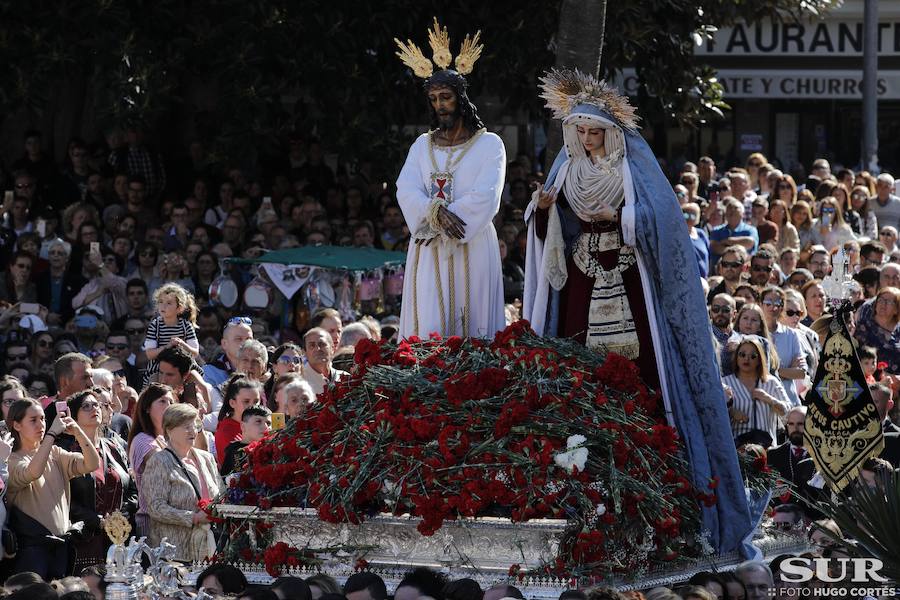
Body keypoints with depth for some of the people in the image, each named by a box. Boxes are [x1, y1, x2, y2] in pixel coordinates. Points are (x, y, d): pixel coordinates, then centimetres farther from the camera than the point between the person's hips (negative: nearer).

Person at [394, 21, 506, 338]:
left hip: (472, 249, -3)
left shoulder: (489, 144, 3)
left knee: (471, 331, -4)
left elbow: (486, 196, -9)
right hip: (428, 250, 3)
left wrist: (441, 220, -13)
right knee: (429, 332, -6)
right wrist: (436, 212, -18)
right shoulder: (423, 145, 14)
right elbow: (406, 190, 1)